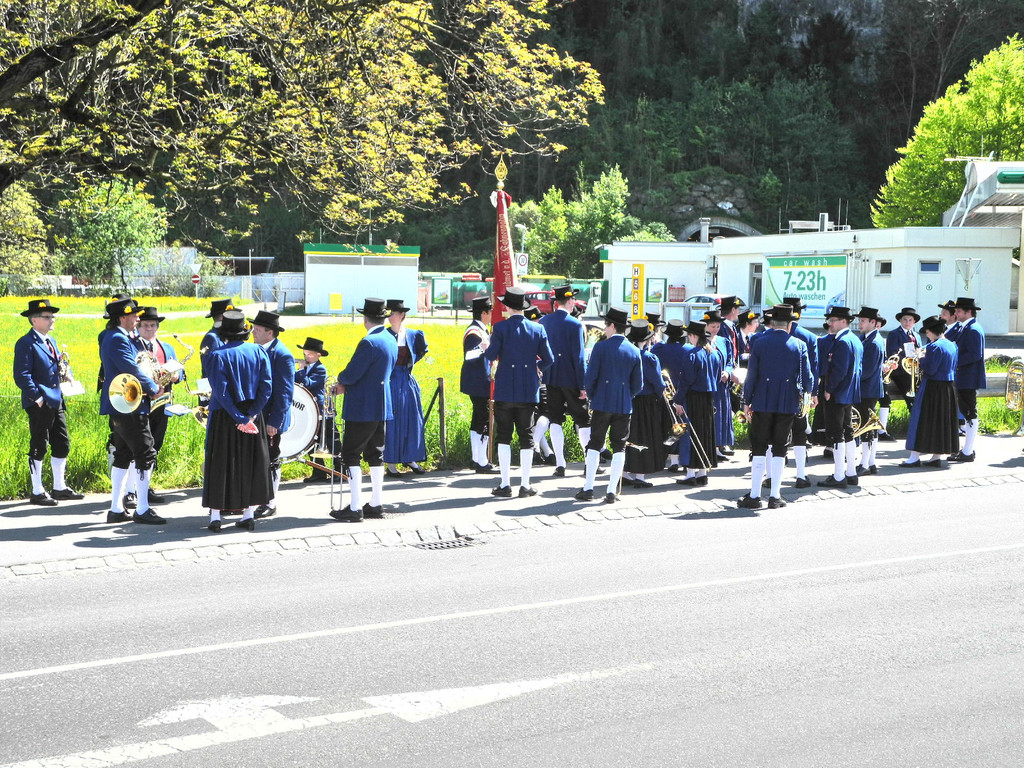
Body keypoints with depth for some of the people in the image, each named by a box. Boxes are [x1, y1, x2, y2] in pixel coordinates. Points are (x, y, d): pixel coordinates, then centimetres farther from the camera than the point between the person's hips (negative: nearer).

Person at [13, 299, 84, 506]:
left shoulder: (51, 341, 17)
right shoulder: (26, 343, -11)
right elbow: (21, 376, -16)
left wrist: (65, 372, 3)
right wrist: (37, 397, -19)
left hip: (56, 401, 9)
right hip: (39, 404, -9)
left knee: (62, 445, 11)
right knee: (38, 448, -1)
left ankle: (60, 488, 23)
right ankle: (37, 493, 7)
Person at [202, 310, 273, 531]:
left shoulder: (217, 355, -13)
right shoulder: (259, 352, -1)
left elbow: (221, 392, -17)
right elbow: (266, 387, -6)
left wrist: (238, 418, -12)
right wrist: (251, 415, -7)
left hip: (224, 418, -3)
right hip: (253, 416, 3)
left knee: (220, 465, 5)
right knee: (251, 464, 12)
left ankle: (215, 516, 7)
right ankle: (249, 514, 14)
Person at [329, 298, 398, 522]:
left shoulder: (369, 343, -20)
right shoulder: (391, 341, 9)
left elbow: (351, 375, -20)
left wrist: (340, 381, 3)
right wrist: (346, 385, 10)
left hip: (362, 409, -9)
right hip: (381, 407, 9)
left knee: (351, 455, -3)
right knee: (375, 455, 14)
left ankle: (355, 508, -3)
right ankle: (376, 504, 18)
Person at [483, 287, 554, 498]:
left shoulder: (501, 328, -8)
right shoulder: (537, 329, 1)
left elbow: (491, 356, -12)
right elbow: (548, 359, 3)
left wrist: (486, 349, 11)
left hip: (505, 391, -2)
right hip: (529, 391, 2)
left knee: (503, 435, 5)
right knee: (526, 437, 8)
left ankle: (505, 484, 3)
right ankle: (525, 485, 9)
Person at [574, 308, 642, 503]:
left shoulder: (601, 346, -7)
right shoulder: (634, 351, 5)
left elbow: (591, 376, -7)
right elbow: (638, 384, 6)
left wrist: (591, 395, 9)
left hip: (602, 404, -2)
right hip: (624, 406, 3)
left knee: (595, 444, 5)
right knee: (619, 447, 6)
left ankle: (588, 488, 2)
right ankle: (612, 491, 3)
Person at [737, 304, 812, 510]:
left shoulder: (760, 343, -3)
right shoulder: (799, 345, -1)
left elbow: (751, 375, -3)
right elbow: (807, 378, 0)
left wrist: (747, 402, 6)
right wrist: (807, 390, 23)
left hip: (762, 402, -1)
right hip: (788, 404, 1)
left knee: (759, 448, 4)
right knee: (780, 449, 7)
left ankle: (754, 495, 2)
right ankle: (775, 496, 7)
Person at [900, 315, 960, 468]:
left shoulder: (935, 346, -18)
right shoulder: (952, 345, 10)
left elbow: (930, 369, -21)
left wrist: (921, 358, -4)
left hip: (933, 389, -8)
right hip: (949, 388, 8)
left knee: (923, 421, -3)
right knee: (942, 421, 11)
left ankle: (915, 457, -3)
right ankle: (937, 457, 15)